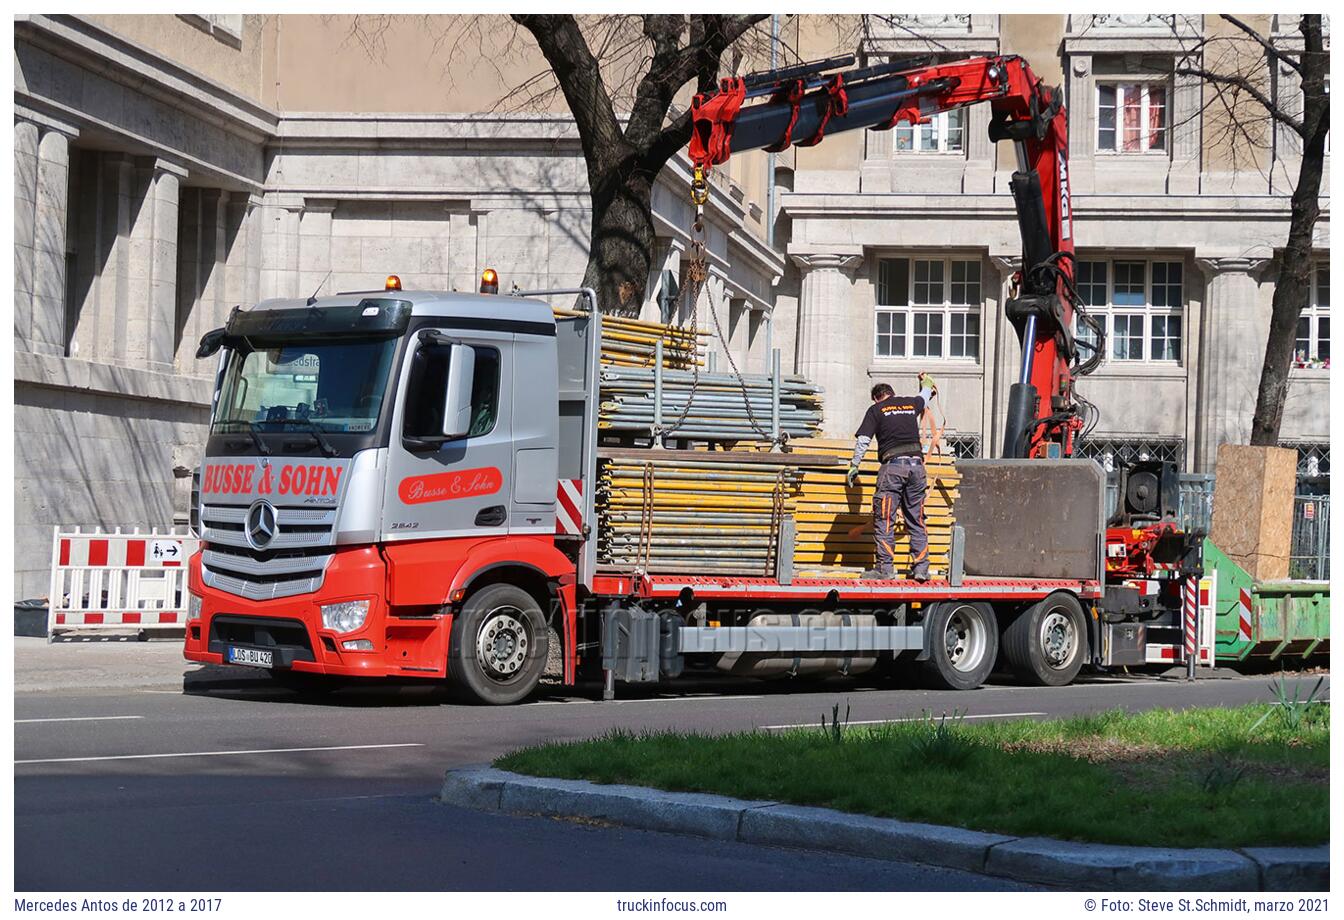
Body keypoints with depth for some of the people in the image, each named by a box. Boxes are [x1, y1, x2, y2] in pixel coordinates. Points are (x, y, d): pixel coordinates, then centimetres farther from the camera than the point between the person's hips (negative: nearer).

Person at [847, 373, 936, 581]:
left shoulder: (876, 410, 8)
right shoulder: (911, 403, 19)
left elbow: (863, 441, 1)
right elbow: (925, 395, 43)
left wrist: (854, 467, 9)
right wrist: (926, 381, 65)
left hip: (892, 465, -4)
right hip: (916, 464, 4)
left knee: (884, 519, -1)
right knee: (916, 520, 9)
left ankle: (885, 567, -4)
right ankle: (921, 568, 6)